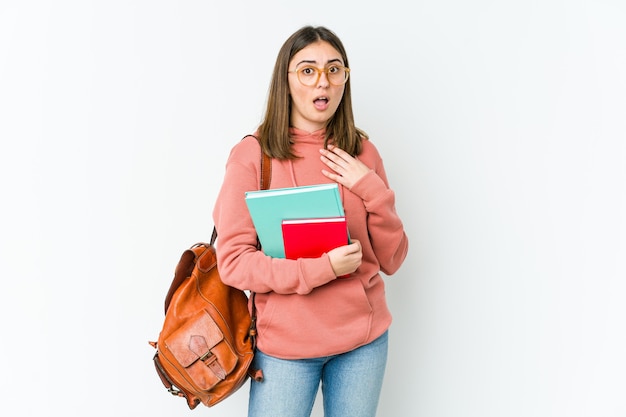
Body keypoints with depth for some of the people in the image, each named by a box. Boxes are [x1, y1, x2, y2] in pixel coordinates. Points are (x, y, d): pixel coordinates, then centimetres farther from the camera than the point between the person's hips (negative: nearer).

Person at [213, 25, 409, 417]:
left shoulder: (362, 152, 1)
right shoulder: (252, 154, -8)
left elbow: (391, 260, 1)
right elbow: (233, 260, -11)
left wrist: (372, 190, -13)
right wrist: (321, 268, -21)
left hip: (364, 338, 3)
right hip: (285, 342, -3)